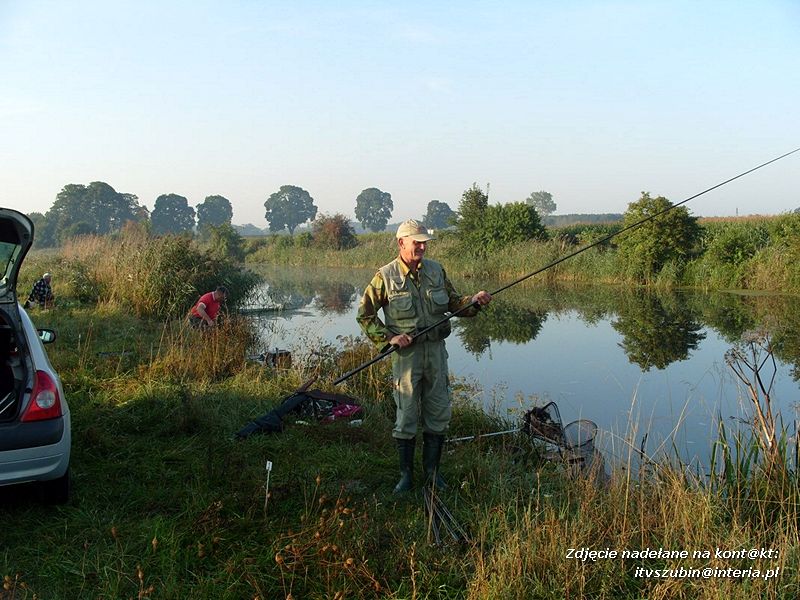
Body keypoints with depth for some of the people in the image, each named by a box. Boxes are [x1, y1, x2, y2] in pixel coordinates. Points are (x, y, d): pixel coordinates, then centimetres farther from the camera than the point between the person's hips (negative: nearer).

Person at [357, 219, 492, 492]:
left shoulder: (436, 270, 7)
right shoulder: (385, 276, -6)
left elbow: (454, 303, 14)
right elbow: (364, 314, -3)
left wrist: (475, 301, -6)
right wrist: (389, 338, -12)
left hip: (436, 349, 4)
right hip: (406, 352, -4)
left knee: (439, 414, 9)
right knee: (406, 416, 2)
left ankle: (432, 471, 23)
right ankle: (406, 475, 16)